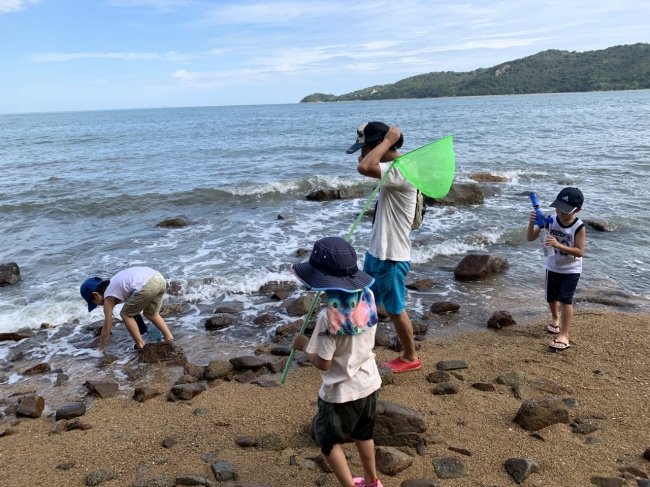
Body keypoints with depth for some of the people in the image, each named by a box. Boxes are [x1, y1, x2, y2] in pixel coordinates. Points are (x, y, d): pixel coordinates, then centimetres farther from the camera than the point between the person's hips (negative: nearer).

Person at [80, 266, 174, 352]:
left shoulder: (109, 297, 12)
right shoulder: (112, 284, 32)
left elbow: (106, 331, 19)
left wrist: (101, 349, 30)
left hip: (148, 285, -8)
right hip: (159, 278, 8)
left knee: (125, 314, 15)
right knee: (150, 313, 30)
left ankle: (141, 346, 16)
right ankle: (169, 338, 25)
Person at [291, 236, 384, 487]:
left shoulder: (329, 317, -30)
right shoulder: (367, 298, -11)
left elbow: (323, 363, -22)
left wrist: (304, 345, -6)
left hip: (341, 393, -7)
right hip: (369, 383, 7)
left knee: (328, 440, 18)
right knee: (363, 434, 29)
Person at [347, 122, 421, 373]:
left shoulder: (402, 171, -24)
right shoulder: (392, 169, 7)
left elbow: (363, 168, -39)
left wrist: (388, 141, -27)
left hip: (391, 256, -10)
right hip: (376, 251, 10)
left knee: (395, 310, 8)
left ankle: (411, 358, 28)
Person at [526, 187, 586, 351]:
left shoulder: (579, 227, -21)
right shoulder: (550, 221, -14)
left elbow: (580, 252, -23)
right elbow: (530, 238, -13)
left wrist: (559, 245, -36)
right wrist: (532, 222, -31)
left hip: (571, 270, -4)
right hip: (553, 267, 4)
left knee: (565, 299, -14)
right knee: (551, 298, 20)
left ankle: (564, 336, -6)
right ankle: (556, 318, 51)